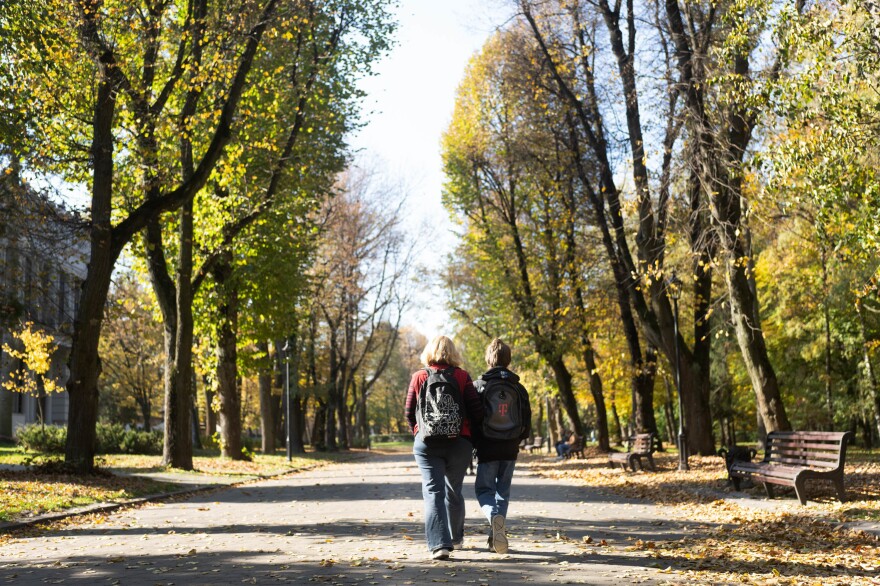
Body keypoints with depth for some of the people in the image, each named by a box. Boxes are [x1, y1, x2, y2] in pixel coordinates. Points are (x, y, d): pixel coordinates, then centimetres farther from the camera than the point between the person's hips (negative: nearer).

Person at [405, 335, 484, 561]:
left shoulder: (418, 378, 0)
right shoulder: (462, 377, -2)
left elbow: (409, 413, 4)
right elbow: (476, 411, -5)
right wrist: (471, 435, 10)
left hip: (427, 444, -1)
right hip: (459, 443, 1)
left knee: (433, 491, -2)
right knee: (453, 490, 18)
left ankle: (439, 544, -15)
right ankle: (456, 536, 36)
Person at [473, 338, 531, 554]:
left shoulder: (478, 386, -8)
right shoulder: (518, 388, 2)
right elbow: (527, 423, 3)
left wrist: (472, 443, 7)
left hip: (487, 447, -3)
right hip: (510, 448, 3)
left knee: (484, 489, 6)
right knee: (503, 491, 15)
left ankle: (495, 516, -24)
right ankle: (497, 536, 15)